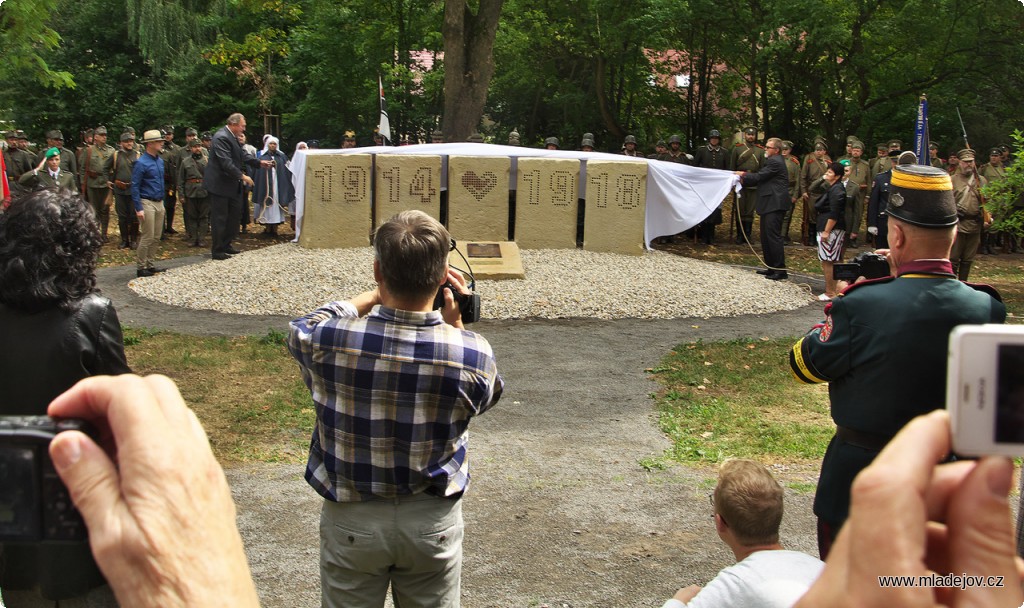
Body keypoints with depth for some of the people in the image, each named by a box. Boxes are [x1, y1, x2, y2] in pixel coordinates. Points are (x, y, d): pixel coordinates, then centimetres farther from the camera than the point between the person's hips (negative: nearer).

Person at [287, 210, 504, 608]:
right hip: (434, 520, 0)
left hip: (352, 519, 0)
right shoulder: (471, 354, -23)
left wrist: (376, 294, 4)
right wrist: (454, 324, 1)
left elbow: (303, 327, 3)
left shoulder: (325, 340, -23)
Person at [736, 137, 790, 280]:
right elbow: (761, 180, 18)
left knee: (773, 236, -10)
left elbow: (759, 177, -13)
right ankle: (771, 267, 20)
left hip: (774, 204, -11)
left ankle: (780, 270, -9)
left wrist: (744, 175, 2)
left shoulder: (774, 162, -12)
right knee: (766, 236, 14)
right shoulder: (773, 161, 20)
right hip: (770, 204, 11)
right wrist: (744, 180, 8)